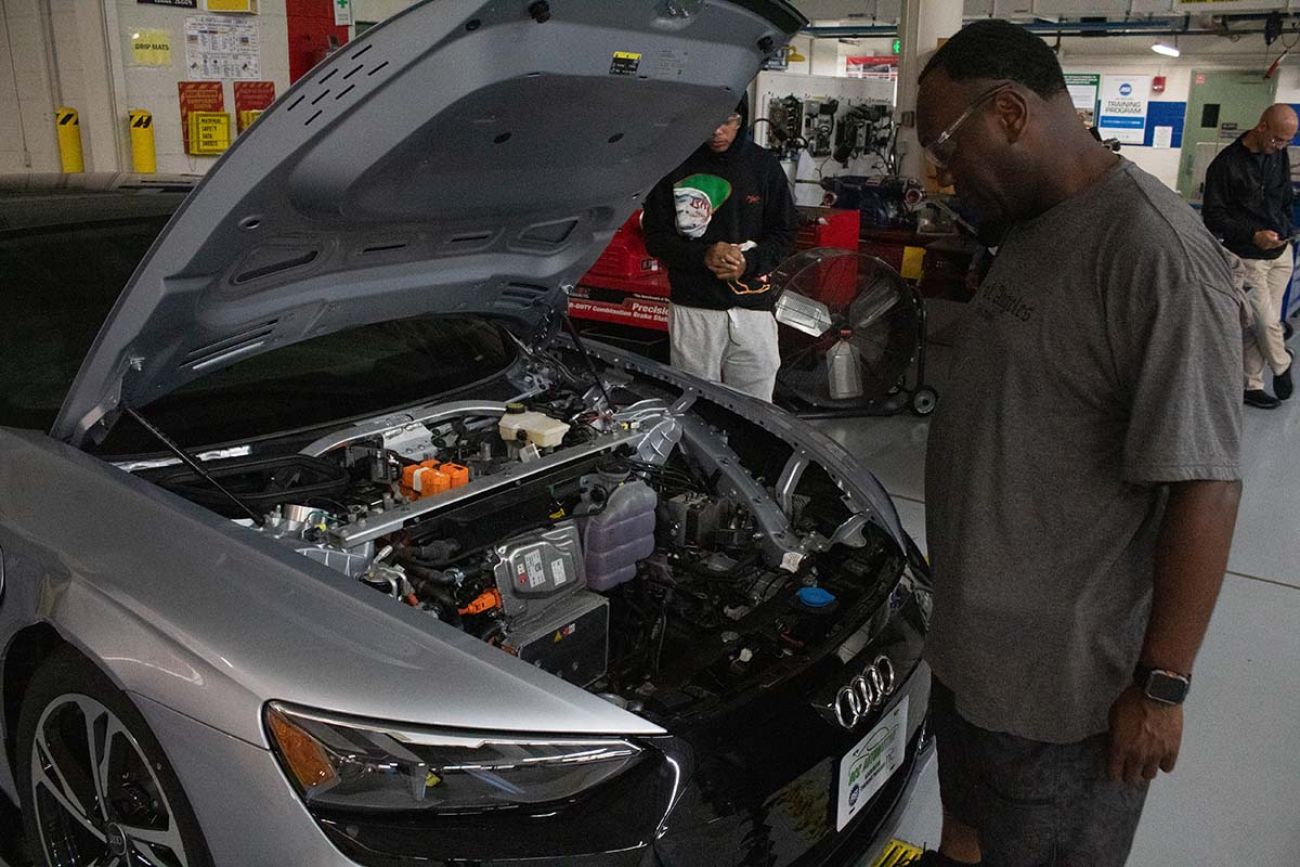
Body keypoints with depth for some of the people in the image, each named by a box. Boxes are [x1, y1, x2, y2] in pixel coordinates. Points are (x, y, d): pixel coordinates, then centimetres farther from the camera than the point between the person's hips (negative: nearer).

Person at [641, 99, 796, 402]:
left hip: (753, 309, 2)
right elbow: (655, 236, 1)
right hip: (693, 310, -1)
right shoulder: (675, 166, -1)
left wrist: (749, 262, -12)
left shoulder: (764, 166, 5)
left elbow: (783, 234, 8)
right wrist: (702, 256, -16)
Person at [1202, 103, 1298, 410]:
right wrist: (1253, 235, -20)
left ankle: (1251, 385, 16)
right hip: (1248, 257, -5)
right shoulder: (1227, 163, -13)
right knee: (1265, 321, -4)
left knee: (1262, 322, 7)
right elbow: (1212, 215, -12)